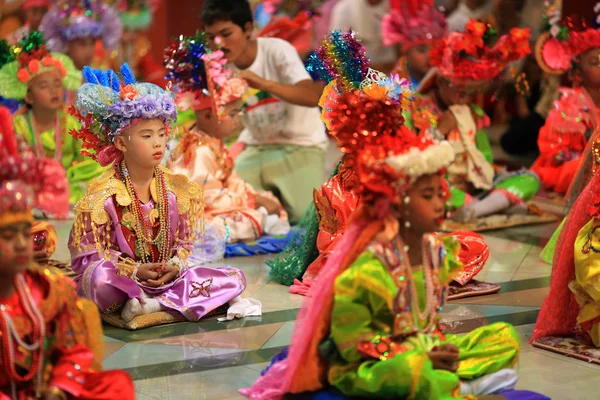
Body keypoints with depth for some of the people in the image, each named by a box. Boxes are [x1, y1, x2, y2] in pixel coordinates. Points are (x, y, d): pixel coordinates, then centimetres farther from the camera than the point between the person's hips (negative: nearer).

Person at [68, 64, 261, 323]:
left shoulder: (177, 189, 6)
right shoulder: (103, 194, -6)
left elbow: (185, 243, 10)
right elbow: (89, 253, -7)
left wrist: (175, 266, -13)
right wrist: (134, 271, -20)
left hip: (168, 278, 4)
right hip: (122, 283, -4)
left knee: (235, 277, -12)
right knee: (100, 274, -39)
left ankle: (155, 305, -23)